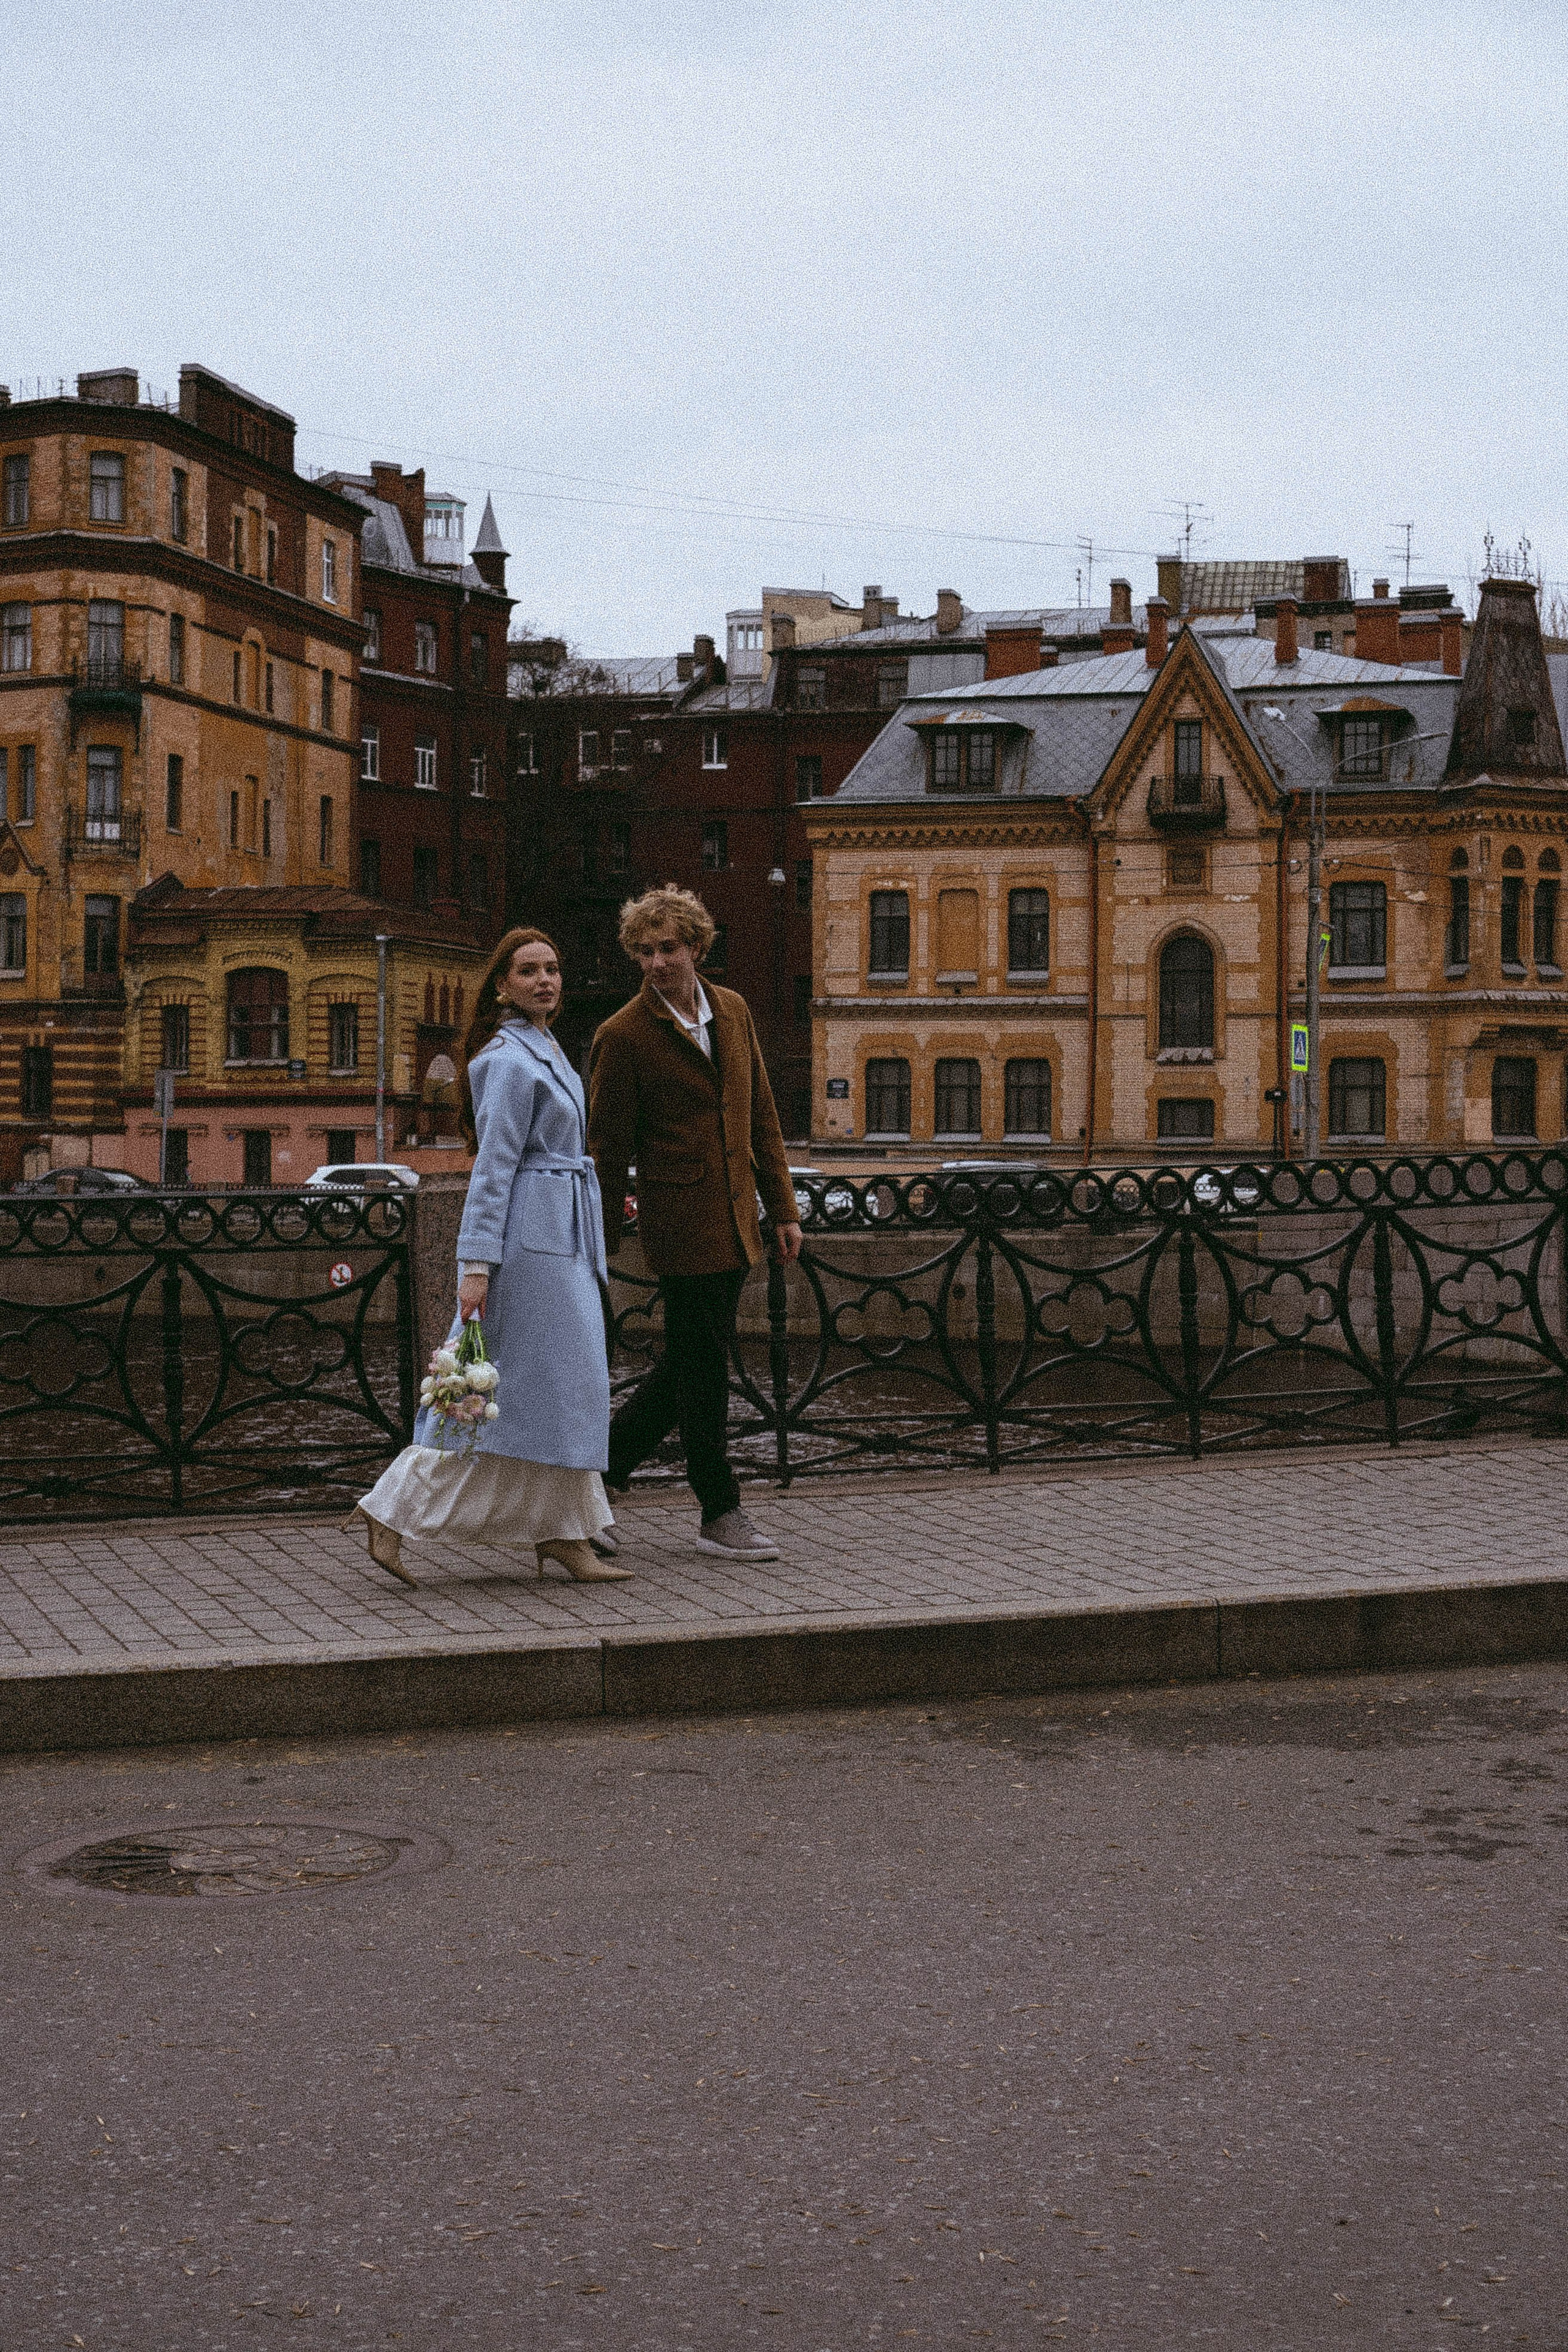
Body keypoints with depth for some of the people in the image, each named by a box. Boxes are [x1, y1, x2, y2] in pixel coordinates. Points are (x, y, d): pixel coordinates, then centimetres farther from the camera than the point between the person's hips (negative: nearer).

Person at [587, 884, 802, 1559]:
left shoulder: (732, 1010, 8)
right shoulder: (623, 1036, -10)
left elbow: (761, 1115, 14)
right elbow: (608, 1150, -6)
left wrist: (781, 1205, 11)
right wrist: (600, 1246, -4)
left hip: (735, 1223, 7)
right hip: (680, 1220, -6)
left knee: (689, 1363, 13)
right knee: (702, 1366, 0)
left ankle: (598, 1465, 27)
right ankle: (719, 1514, 12)